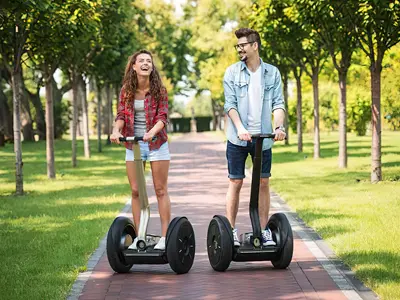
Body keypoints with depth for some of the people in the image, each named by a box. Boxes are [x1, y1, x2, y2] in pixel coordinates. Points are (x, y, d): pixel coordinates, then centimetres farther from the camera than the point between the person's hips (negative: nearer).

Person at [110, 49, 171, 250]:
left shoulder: (159, 90, -4)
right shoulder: (126, 91, 4)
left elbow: (162, 116, -11)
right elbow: (121, 115, -2)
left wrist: (152, 132, -30)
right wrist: (116, 131, -22)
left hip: (156, 144, -3)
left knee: (160, 190, 1)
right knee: (135, 191, 5)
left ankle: (165, 236, 3)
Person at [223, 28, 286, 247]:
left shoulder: (272, 73, 6)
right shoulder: (232, 72, 2)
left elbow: (278, 103, 1)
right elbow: (230, 104, -5)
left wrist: (279, 126, -16)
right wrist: (240, 128, -19)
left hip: (263, 137, 1)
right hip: (238, 138, -1)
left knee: (263, 183, 5)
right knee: (235, 183, 1)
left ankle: (264, 230, 11)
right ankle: (231, 230, 7)